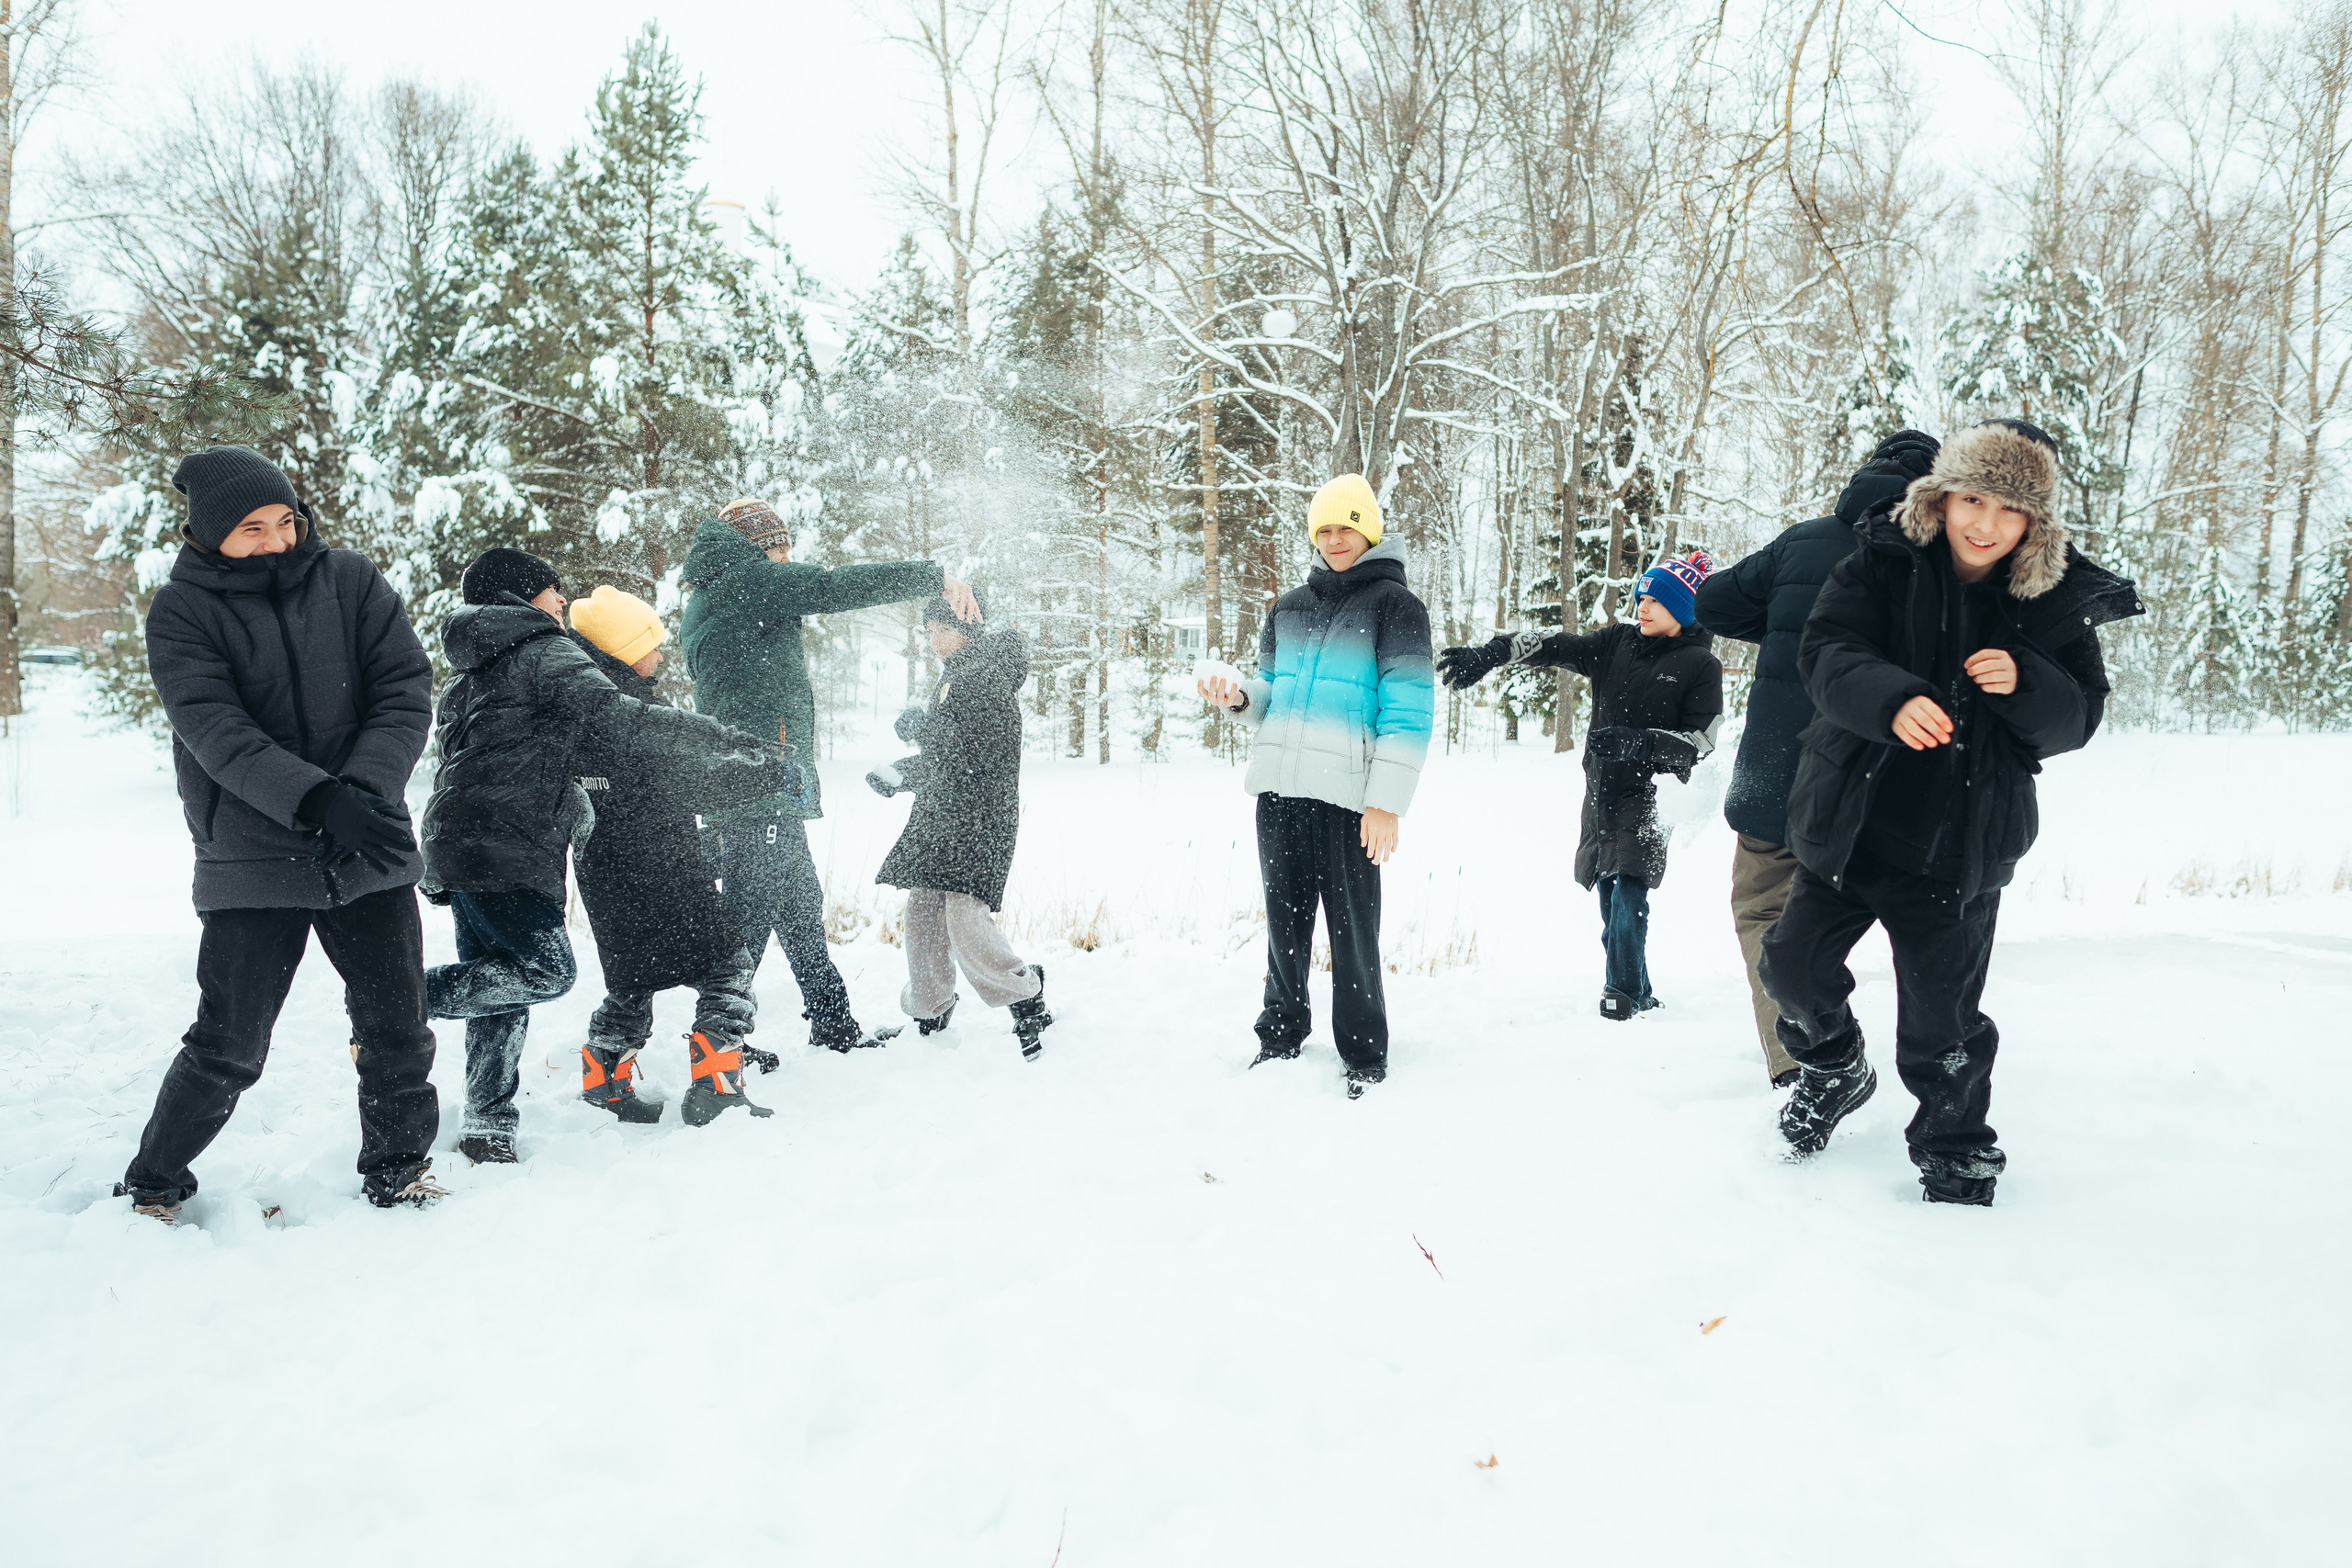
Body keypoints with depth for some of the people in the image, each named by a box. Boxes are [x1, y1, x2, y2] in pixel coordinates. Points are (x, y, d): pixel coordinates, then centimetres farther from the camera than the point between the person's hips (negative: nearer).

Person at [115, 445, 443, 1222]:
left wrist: (364, 788, -19)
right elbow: (216, 731, -16)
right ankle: (152, 1187, 26)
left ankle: (399, 1171, 29)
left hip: (370, 851, 2)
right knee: (228, 1047, 2)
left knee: (397, 1028, 7)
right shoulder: (181, 613, -3)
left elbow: (407, 693, -3)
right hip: (253, 863, -2)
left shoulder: (352, 582, 2)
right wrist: (316, 799, -29)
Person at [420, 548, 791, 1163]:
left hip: (457, 847, 10)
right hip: (505, 851, -10)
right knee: (545, 969, -15)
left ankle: (487, 1120, 11)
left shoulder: (468, 678, 27)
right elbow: (622, 724, -14)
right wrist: (744, 747, -13)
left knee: (498, 982, 10)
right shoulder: (543, 652, -3)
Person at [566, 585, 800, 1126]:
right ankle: (714, 1087, -6)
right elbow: (689, 784, -17)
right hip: (662, 871, -8)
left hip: (601, 871, 8)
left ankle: (603, 1081, 26)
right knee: (726, 966, 1)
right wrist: (769, 769, -9)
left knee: (631, 977, 23)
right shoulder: (635, 706, -18)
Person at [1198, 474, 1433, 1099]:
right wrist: (1239, 696, 0)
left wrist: (1387, 802, -14)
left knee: (1351, 928, -1)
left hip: (1346, 794, -5)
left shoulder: (1395, 605, 0)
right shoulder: (1290, 607, 19)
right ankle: (1281, 1037, 25)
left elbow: (1408, 711, -7)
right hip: (1278, 788, 6)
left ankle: (1364, 1055, 10)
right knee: (1285, 918, 13)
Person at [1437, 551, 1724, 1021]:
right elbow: (1554, 647, 2)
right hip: (1602, 792, 5)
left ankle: (1623, 994, -6)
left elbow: (1699, 741, -4)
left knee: (1628, 896, -14)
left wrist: (1638, 742, -19)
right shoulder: (1617, 643, 12)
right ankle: (1638, 995, 14)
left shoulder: (1700, 666, -1)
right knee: (1611, 899, 5)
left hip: (1650, 795, -5)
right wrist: (1489, 654, -11)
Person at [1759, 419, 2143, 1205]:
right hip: (1852, 817, 1)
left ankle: (1953, 1147, 27)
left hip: (1961, 842, -1)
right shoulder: (1882, 563, -6)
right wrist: (1893, 699, -37)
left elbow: (2078, 719, 0)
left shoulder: (2059, 601, -3)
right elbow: (1826, 652, -17)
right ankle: (1835, 1066, 36)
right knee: (1794, 963, 4)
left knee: (1942, 1015, 3)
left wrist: (2024, 685, -22)